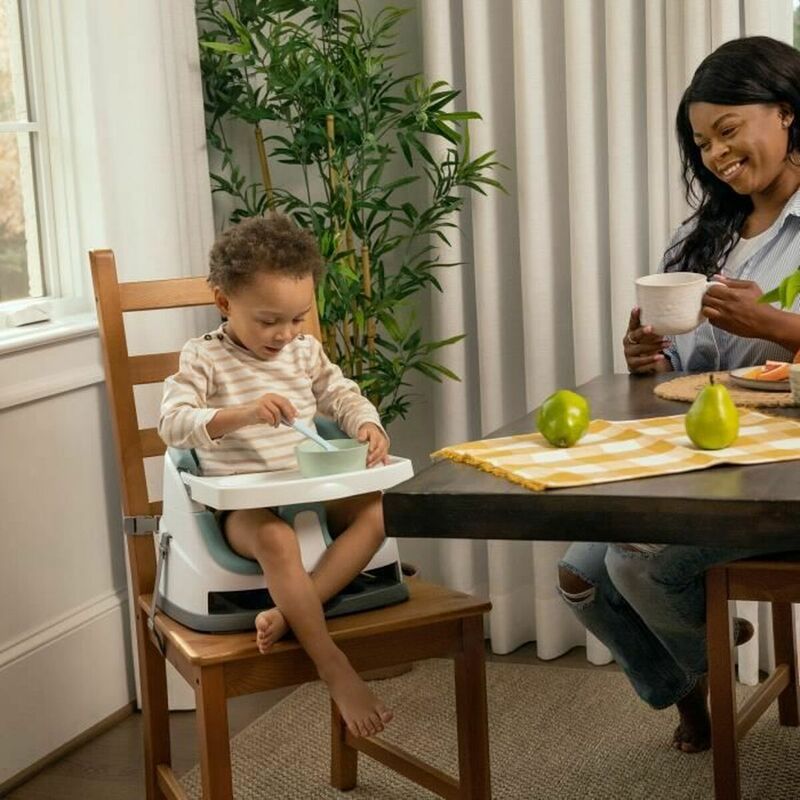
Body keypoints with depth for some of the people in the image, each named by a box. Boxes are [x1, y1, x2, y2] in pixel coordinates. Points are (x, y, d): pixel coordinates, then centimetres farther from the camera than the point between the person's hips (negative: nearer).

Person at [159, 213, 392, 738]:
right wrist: (242, 414, -32)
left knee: (376, 511, -23)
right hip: (243, 506, -5)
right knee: (276, 538, -38)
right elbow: (173, 423, -16)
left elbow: (342, 396, 16)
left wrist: (367, 425, -9)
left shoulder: (306, 352, 12)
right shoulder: (204, 359, -4)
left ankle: (289, 614, -32)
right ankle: (336, 671, -36)